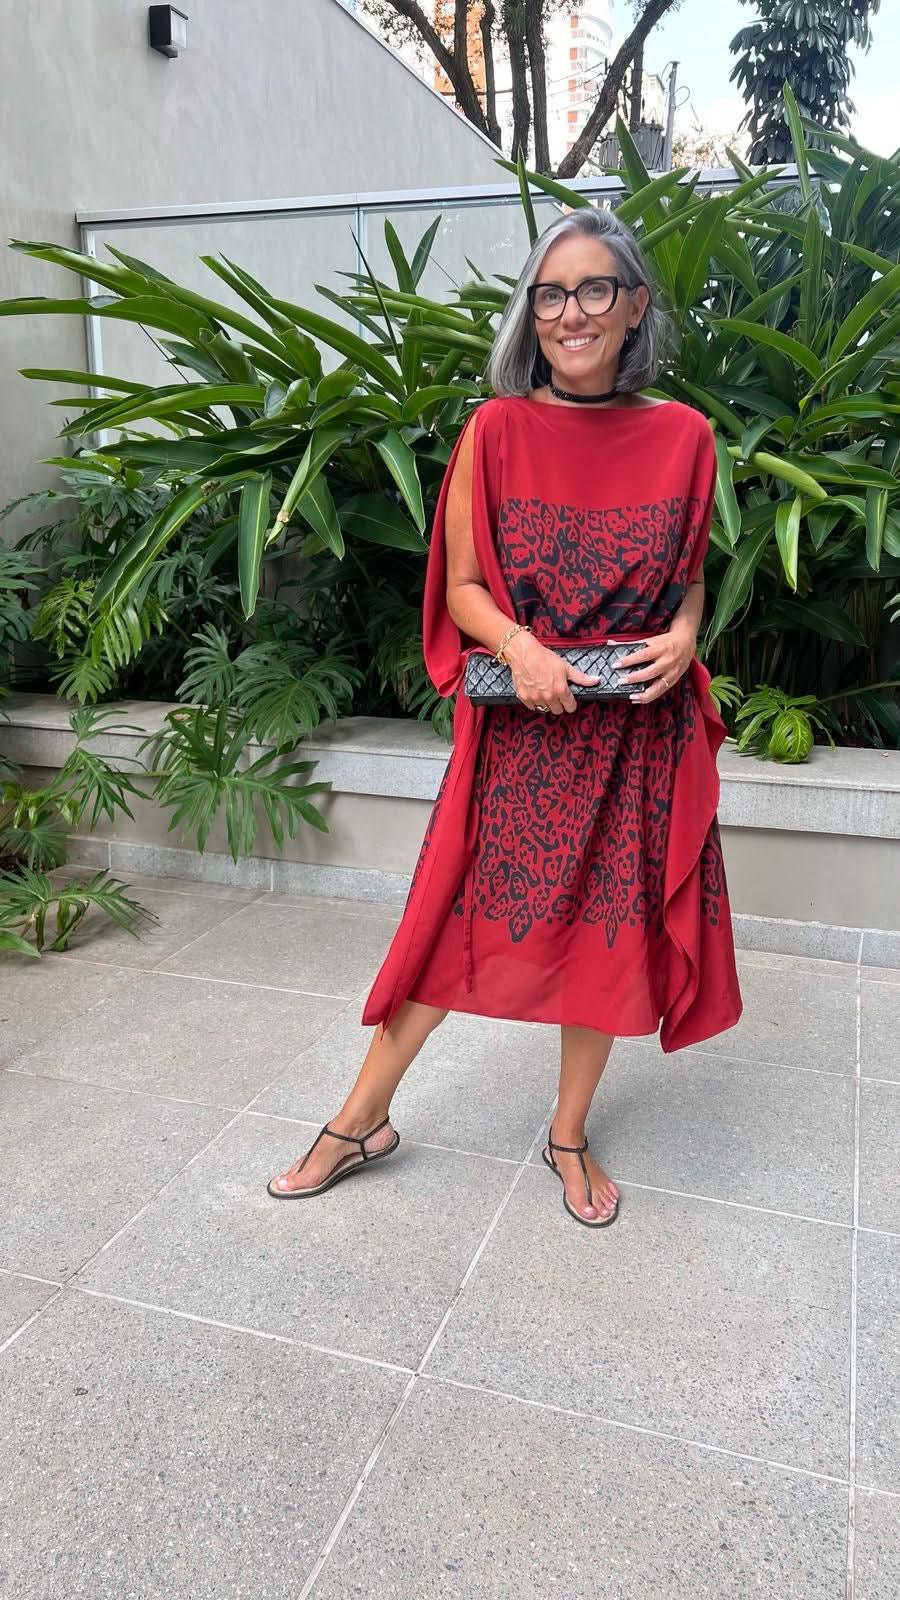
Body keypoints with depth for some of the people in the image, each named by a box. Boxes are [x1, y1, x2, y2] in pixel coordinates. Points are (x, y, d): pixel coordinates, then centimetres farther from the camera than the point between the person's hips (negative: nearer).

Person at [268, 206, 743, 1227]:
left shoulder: (682, 436, 1)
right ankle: (363, 1119, 26)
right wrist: (522, 648, -19)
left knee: (613, 933, 10)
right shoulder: (497, 429, -3)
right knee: (455, 919, 5)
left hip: (637, 730, 2)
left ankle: (569, 1132, 34)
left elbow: (689, 580, 12)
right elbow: (462, 586, -1)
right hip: (520, 723, -2)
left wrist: (679, 638, -9)